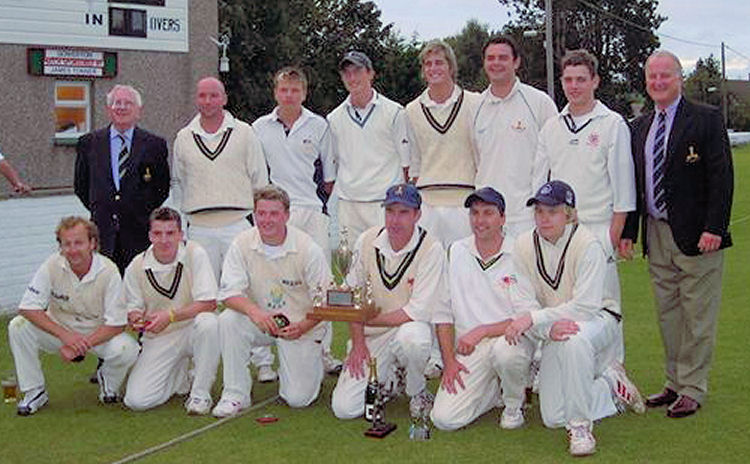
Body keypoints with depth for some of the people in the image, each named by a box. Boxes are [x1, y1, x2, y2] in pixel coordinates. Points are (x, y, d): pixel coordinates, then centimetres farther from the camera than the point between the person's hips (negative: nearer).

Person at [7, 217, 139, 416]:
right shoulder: (52, 266, -17)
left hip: (99, 333, -2)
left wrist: (82, 345, -29)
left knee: (127, 350, -31)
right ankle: (34, 391, -5)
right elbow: (27, 308, -19)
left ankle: (108, 381, 7)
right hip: (59, 328, 2)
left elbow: (116, 323, -19)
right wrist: (65, 335, -30)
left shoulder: (108, 271, -20)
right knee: (18, 327, -23)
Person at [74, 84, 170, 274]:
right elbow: (80, 186, 16)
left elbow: (163, 188, 9)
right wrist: (98, 210, 8)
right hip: (102, 232, 1)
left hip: (139, 233, -1)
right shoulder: (89, 143, 9)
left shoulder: (154, 145, 4)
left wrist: (144, 211, 3)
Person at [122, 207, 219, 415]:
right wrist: (136, 320, -19)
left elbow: (209, 303, -18)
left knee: (208, 322, -38)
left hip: (192, 330, -2)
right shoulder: (136, 267, -3)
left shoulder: (195, 254, -11)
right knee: (136, 400, -14)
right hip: (158, 339, 2)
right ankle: (179, 377, 20)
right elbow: (132, 310, 6)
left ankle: (200, 393, -16)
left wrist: (170, 316, -27)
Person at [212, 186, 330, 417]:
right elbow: (229, 292, -15)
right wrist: (254, 312, -35)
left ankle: (313, 360, 25)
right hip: (259, 321, 2)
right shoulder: (242, 244, -9)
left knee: (298, 398, -10)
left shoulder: (307, 248, -16)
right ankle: (235, 394, -14)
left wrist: (302, 327, -28)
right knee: (228, 321, -29)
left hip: (300, 327, -2)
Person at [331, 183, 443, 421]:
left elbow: (418, 312, -21)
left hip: (410, 327, -3)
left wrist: (366, 319, -15)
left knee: (410, 336, -41)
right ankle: (392, 377, 21)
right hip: (373, 335, 3)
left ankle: (419, 393, -8)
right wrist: (358, 343, -3)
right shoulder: (367, 241, -3)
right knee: (344, 408, -10)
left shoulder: (431, 249, -17)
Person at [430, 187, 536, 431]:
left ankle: (515, 404, -5)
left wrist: (481, 331, -23)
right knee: (445, 418, -14)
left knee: (504, 349, -39)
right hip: (468, 349, 3)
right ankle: (494, 389, 17)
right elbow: (443, 311, 6)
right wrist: (448, 360, -2)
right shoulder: (455, 253, 4)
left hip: (511, 340, -3)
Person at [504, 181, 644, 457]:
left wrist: (534, 318, -34)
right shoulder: (523, 246, -7)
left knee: (574, 339, -42)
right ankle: (610, 384, 24)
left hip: (598, 321, -5)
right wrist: (548, 329, -31)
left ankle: (580, 426, -24)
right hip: (553, 334, 5)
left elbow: (586, 306, -28)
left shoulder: (588, 245, -20)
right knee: (552, 418, -2)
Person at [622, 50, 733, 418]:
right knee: (667, 315, 12)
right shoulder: (640, 127, 13)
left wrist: (714, 229, -16)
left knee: (697, 316, 0)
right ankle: (675, 383, 23)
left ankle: (692, 389, 10)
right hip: (656, 234, 6)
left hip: (696, 236, -6)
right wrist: (629, 230, 10)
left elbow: (721, 177, -10)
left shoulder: (706, 119, -5)